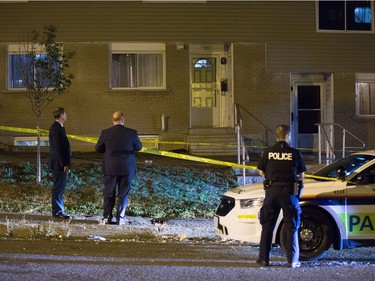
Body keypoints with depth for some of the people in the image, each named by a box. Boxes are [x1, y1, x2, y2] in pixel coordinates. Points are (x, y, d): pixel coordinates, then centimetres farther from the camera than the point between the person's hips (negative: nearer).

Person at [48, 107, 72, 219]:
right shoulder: (56, 128, -17)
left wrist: (66, 163, 17)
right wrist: (65, 164, -21)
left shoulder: (58, 127, 15)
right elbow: (58, 148, -21)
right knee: (58, 188, -5)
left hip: (60, 163, 10)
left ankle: (58, 211, 19)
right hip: (59, 163, -10)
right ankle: (57, 211, 0)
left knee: (60, 187, 13)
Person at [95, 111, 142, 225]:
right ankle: (120, 218, 6)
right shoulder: (131, 133, -8)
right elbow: (138, 147, 5)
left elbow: (98, 149, 2)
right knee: (123, 194, 7)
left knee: (109, 193, 10)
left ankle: (107, 217, 10)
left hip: (110, 168, 1)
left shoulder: (105, 133, -7)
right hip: (127, 168, -1)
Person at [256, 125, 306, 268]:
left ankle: (263, 259, 10)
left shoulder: (267, 152, -1)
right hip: (289, 191, -1)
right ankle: (292, 260, 3)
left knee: (267, 225, 10)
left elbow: (261, 172, 7)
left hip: (272, 190, 2)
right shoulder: (295, 153, -4)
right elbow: (301, 175, 4)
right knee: (291, 227, 6)